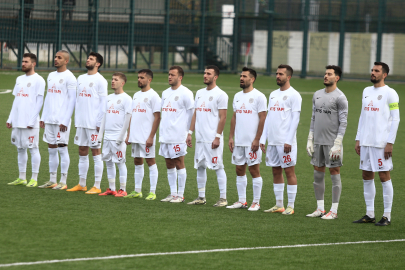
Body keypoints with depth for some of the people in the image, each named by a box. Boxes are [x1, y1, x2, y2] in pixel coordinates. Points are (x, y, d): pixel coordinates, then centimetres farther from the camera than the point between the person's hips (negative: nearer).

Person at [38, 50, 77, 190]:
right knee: (51, 149, 8)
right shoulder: (51, 76, 17)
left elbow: (72, 100, -11)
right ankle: (52, 180, 13)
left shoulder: (69, 77, -7)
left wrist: (65, 121, -16)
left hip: (62, 120, -7)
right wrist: (43, 117, 15)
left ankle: (63, 182, -1)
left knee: (62, 148, -5)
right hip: (49, 120, 7)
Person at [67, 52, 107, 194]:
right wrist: (76, 119, 13)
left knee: (96, 152, -3)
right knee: (82, 152, 10)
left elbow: (103, 103, -10)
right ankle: (81, 184, 17)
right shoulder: (81, 79, 14)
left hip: (93, 123, -7)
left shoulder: (100, 80, -7)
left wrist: (99, 123, -14)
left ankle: (97, 186, -1)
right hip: (80, 122, 7)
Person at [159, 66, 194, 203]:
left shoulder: (185, 93, -7)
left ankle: (180, 194, 1)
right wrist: (161, 131, 17)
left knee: (179, 163, -4)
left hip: (178, 135, -7)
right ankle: (173, 193, 14)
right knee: (169, 164, 8)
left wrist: (189, 132, -10)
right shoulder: (165, 93, 16)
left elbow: (191, 113, -7)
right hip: (165, 135, 7)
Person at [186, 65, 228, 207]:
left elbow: (223, 118, -11)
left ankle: (223, 198, -2)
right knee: (200, 166, 9)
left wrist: (217, 137, -16)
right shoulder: (199, 93, 15)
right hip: (200, 137, 7)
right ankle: (201, 197, 16)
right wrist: (190, 133, 12)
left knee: (218, 167, -5)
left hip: (213, 138, -7)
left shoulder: (220, 95, -7)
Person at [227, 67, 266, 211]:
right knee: (239, 170, 8)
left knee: (254, 169, -3)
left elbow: (262, 119, -11)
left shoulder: (259, 96, -7)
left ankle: (256, 202, 3)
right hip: (238, 142, 7)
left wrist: (257, 140, -16)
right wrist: (231, 137, 11)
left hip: (252, 142, -7)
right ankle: (242, 201, 15)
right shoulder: (237, 96, 14)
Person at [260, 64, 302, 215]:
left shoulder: (293, 95, -6)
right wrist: (263, 138, 11)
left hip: (286, 141, -8)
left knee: (289, 171, -4)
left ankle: (290, 206, -2)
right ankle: (279, 205, 14)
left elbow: (295, 119, -11)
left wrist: (288, 141, -17)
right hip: (272, 141, 8)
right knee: (276, 171, 9)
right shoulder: (273, 95, 17)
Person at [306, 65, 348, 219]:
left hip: (332, 142, -7)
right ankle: (320, 208, 16)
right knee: (318, 173, 8)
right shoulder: (317, 95, 12)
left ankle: (334, 211, 1)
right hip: (318, 141, 7)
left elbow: (343, 123, -11)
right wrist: (310, 140, 12)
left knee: (334, 173, -2)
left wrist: (337, 144, -17)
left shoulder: (340, 98, -9)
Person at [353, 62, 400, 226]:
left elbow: (395, 119, -8)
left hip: (382, 143, -7)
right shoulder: (366, 91, 15)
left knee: (384, 176, -4)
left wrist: (390, 143, -14)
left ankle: (387, 216, 0)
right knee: (367, 177, 7)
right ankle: (369, 214, 14)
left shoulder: (390, 94, -6)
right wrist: (358, 139, 14)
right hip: (365, 143, 7)